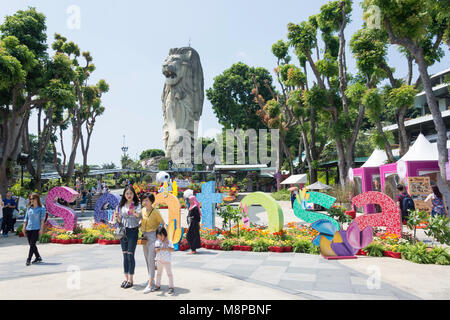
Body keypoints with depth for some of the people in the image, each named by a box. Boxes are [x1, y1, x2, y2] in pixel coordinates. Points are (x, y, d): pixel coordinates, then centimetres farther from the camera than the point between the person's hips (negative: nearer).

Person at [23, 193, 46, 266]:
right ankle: (38, 258, 22)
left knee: (32, 244, -8)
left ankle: (28, 260, -2)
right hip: (28, 229, 5)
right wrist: (24, 228, 9)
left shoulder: (41, 208, -2)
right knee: (31, 244, 9)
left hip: (36, 229, -5)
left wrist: (41, 228, -13)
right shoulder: (29, 208, 11)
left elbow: (42, 219, -7)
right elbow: (26, 219, 15)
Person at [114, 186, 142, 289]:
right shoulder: (121, 205, 9)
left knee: (130, 255, -5)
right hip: (123, 231, 5)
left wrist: (135, 213, -42)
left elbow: (140, 216, -21)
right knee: (125, 255, 10)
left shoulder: (137, 205, -4)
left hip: (133, 231, -5)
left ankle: (130, 280, 4)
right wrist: (117, 217, -9)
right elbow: (120, 220, 13)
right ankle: (126, 278, 19)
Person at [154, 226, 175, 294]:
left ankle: (171, 287, 4)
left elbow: (172, 250, -16)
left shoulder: (168, 241, -9)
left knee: (169, 273, -1)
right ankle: (158, 285, 30)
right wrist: (157, 249, -22)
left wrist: (165, 248, -28)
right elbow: (155, 250, 1)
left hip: (167, 260, -4)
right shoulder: (157, 242, 2)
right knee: (159, 273, 17)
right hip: (159, 260, 4)